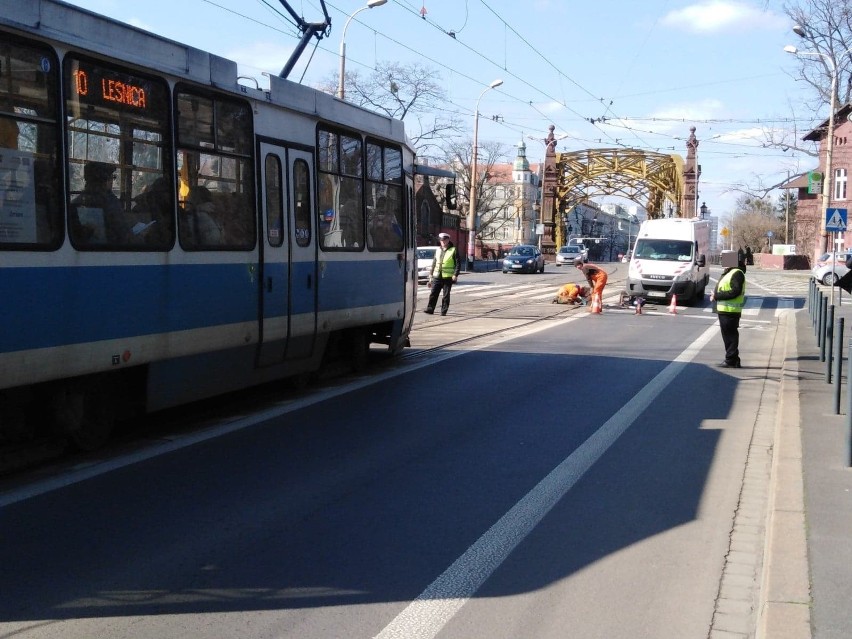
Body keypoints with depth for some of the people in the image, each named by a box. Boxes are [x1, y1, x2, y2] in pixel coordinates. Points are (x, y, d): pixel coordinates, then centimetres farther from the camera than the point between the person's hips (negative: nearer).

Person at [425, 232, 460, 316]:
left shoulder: (453, 250, 1)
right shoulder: (438, 251, 16)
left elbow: (458, 264, -2)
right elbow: (433, 264, 20)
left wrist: (455, 274, -14)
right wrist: (431, 277, 16)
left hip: (447, 277, -4)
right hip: (437, 277, 4)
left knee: (446, 295, 1)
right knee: (433, 294, 0)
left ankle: (444, 311, 6)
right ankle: (430, 309, 5)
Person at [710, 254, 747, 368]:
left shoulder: (737, 273, -13)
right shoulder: (729, 272, 19)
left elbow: (735, 292, -23)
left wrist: (717, 295, -19)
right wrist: (716, 295, 5)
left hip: (730, 310, -10)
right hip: (725, 310, 10)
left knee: (730, 336, -6)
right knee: (728, 336, 14)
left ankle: (731, 361, -2)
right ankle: (733, 361, 19)